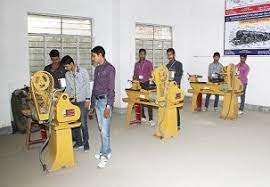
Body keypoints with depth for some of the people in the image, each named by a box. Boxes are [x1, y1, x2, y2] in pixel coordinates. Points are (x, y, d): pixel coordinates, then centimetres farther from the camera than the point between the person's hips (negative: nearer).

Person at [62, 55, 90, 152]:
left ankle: (86, 142, 10)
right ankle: (78, 142, 22)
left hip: (82, 101, -5)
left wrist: (87, 99, -12)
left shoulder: (83, 71, -7)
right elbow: (68, 88, 13)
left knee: (83, 122, -4)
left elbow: (87, 86, -7)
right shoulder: (67, 74, 8)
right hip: (73, 101, 5)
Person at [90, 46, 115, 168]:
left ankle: (105, 156, 2)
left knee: (104, 130, -7)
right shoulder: (97, 69, 14)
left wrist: (108, 106, -20)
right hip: (96, 100, 8)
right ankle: (106, 151, 24)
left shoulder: (109, 68, -10)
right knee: (101, 128, 12)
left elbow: (111, 89, -15)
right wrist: (92, 104, 20)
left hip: (105, 101, -8)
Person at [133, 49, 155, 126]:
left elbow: (151, 74, -1)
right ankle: (143, 117, 18)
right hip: (138, 84, 4)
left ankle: (151, 119, -6)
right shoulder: (136, 64, 13)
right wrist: (134, 78, -4)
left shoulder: (149, 63, 1)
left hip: (146, 84, -4)